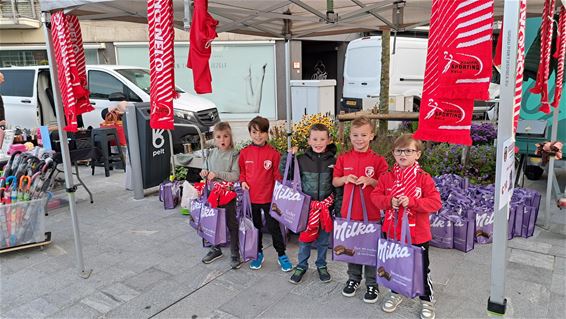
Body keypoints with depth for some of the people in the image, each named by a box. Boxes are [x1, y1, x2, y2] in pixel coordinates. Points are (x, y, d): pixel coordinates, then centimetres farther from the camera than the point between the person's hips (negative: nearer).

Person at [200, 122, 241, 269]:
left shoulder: (234, 154, -10)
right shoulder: (211, 153, 5)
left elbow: (235, 175, -17)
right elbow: (205, 169, 15)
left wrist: (217, 174, -22)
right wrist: (204, 172, -7)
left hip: (228, 193, -5)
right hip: (213, 193, 5)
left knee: (232, 224, 6)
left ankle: (235, 253, 18)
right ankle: (215, 249, 34)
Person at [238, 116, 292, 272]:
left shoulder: (273, 153, -8)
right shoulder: (244, 152, 0)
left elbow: (277, 174, -3)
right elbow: (241, 171, 10)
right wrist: (243, 181, -7)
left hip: (269, 197, -3)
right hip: (251, 197, 3)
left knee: (273, 226, 5)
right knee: (255, 226, 17)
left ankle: (282, 255, 21)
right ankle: (258, 253, 34)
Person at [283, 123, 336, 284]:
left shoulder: (333, 161, -4)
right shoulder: (302, 159, -5)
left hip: (326, 206, 1)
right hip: (306, 205, 0)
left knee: (323, 238, 15)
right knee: (304, 237, 9)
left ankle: (321, 265, 34)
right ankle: (301, 266, 28)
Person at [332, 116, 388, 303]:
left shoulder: (378, 160, -6)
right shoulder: (343, 159, 2)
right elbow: (334, 182, 8)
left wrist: (370, 181, -20)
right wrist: (345, 178, -12)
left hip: (371, 213, -2)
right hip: (349, 212, 3)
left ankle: (372, 284, 24)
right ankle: (353, 278, 35)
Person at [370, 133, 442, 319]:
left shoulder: (424, 178, -10)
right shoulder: (387, 177, -1)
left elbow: (436, 203, -15)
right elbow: (375, 196, 1)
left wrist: (412, 201, -27)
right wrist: (389, 201, -19)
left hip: (417, 234, -3)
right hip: (392, 232, 3)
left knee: (422, 268, 11)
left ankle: (427, 300, 31)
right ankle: (395, 293, 40)